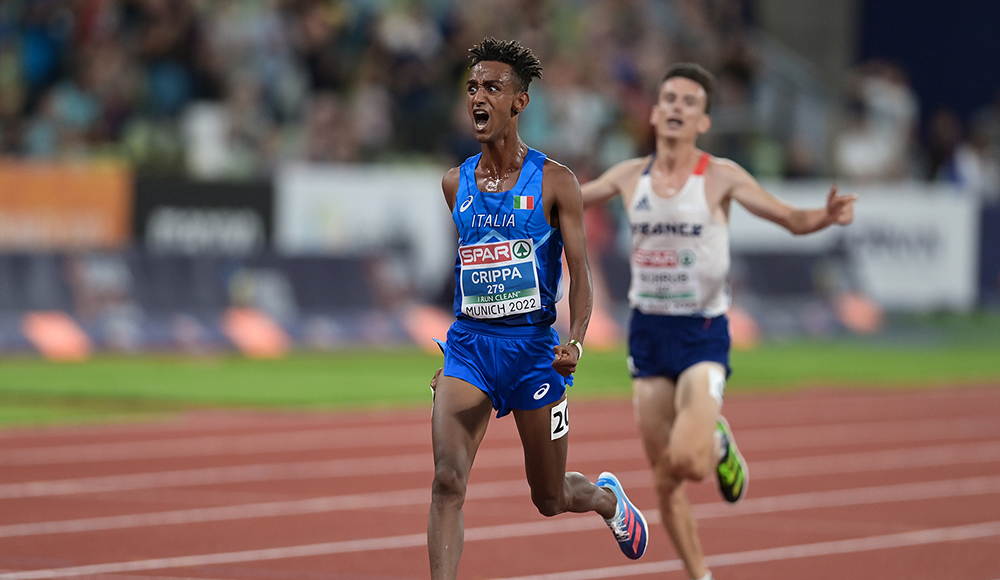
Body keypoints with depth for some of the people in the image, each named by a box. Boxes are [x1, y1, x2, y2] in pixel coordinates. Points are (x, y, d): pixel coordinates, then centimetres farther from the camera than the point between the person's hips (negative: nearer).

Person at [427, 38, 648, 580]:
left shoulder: (554, 183, -4)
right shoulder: (456, 183, 8)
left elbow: (580, 271, -6)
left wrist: (576, 341, -22)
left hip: (532, 344, -2)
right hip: (467, 345, 2)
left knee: (550, 499, 11)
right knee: (447, 481, -18)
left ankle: (608, 497, 47)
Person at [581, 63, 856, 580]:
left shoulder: (719, 177, -7)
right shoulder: (631, 176, 3)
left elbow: (792, 219, -3)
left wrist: (826, 216, -24)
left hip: (702, 334, -4)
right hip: (647, 332, 4)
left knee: (687, 461, -24)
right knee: (663, 480, 6)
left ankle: (719, 444, 12)